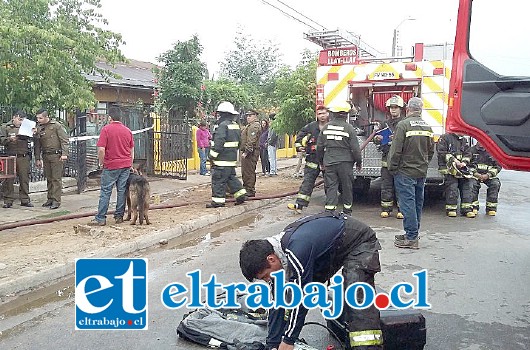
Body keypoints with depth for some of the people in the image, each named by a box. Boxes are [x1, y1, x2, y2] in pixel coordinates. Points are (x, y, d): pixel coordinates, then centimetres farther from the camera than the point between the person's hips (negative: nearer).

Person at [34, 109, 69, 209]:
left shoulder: (56, 126, -4)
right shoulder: (39, 128, 11)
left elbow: (64, 140, -7)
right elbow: (37, 145, 16)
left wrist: (64, 154, -16)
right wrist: (37, 159, 13)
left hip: (56, 155, -6)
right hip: (45, 156, 6)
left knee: (56, 178, -5)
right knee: (49, 178, 10)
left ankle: (56, 200, -3)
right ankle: (50, 199, 19)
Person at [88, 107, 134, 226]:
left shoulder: (106, 129, -8)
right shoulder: (128, 130, 8)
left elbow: (101, 150, -15)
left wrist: (101, 163, 1)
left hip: (111, 166, -5)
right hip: (126, 165, 5)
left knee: (105, 192, 0)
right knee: (122, 191, 8)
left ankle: (100, 218, 2)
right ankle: (119, 216, 14)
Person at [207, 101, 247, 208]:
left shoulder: (223, 125, -16)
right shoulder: (235, 125, 14)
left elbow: (219, 143, -21)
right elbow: (238, 142, 20)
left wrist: (212, 155, -15)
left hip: (222, 158, -10)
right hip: (232, 158, 10)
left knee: (218, 179, -3)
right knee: (231, 177, 19)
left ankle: (218, 200, 1)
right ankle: (241, 194, 21)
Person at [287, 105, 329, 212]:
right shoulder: (311, 126, 4)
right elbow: (300, 136, 14)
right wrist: (299, 146, 0)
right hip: (313, 158, 2)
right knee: (307, 181, 0)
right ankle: (299, 204, -1)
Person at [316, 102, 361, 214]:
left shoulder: (326, 127, 3)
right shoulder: (349, 128, -9)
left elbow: (320, 147, 8)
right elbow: (355, 148, -7)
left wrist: (321, 161, 20)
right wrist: (358, 162, 6)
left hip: (329, 163, 3)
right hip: (345, 163, -3)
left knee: (331, 187, 5)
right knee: (347, 187, 11)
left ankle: (329, 210, -2)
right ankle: (347, 211, 21)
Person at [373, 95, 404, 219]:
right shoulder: (385, 123, 14)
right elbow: (378, 138, 20)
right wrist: (377, 139, -2)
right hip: (387, 159, 4)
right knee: (386, 186, 7)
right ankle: (386, 209, 15)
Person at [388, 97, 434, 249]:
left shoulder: (403, 125, -13)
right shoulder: (427, 127, 8)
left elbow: (396, 150, -16)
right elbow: (431, 150, 13)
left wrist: (392, 168, -4)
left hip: (405, 171, -7)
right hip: (422, 172, 7)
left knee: (407, 203, -4)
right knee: (417, 203, 14)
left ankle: (411, 238, -2)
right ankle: (413, 233, 25)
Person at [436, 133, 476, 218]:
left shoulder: (463, 140, 21)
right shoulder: (445, 138, 1)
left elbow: (468, 153, 16)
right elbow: (441, 152, -8)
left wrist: (464, 162, -4)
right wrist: (454, 160, -14)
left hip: (462, 167, 6)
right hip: (449, 167, -6)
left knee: (468, 185, -5)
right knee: (452, 187, -15)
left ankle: (467, 209, -2)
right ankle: (451, 209, -5)